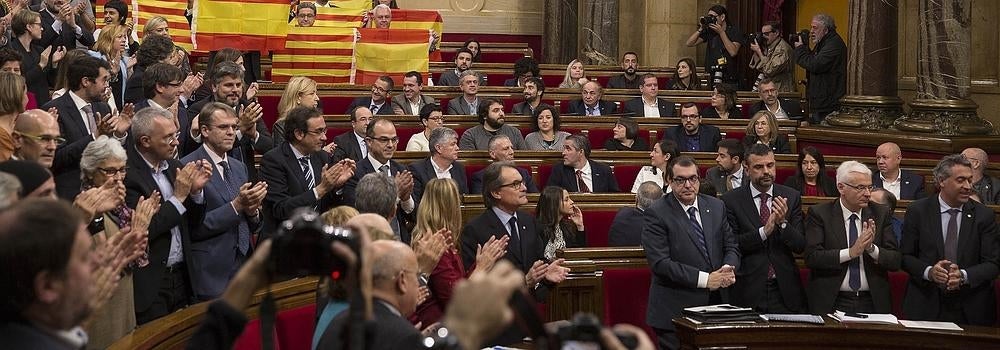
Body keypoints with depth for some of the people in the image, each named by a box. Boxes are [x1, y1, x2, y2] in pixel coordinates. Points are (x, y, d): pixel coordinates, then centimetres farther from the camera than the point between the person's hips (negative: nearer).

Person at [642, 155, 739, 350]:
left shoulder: (716, 207, 11)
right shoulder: (656, 214, -7)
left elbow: (731, 247, 14)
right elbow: (660, 263, -15)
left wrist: (728, 268, -11)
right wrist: (705, 279, -18)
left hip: (716, 304, 5)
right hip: (675, 311, -5)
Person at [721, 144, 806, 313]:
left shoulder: (791, 197, 6)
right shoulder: (731, 200, -1)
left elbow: (800, 246, 1)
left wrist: (783, 223, -16)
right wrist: (764, 231, -19)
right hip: (748, 291, -2)